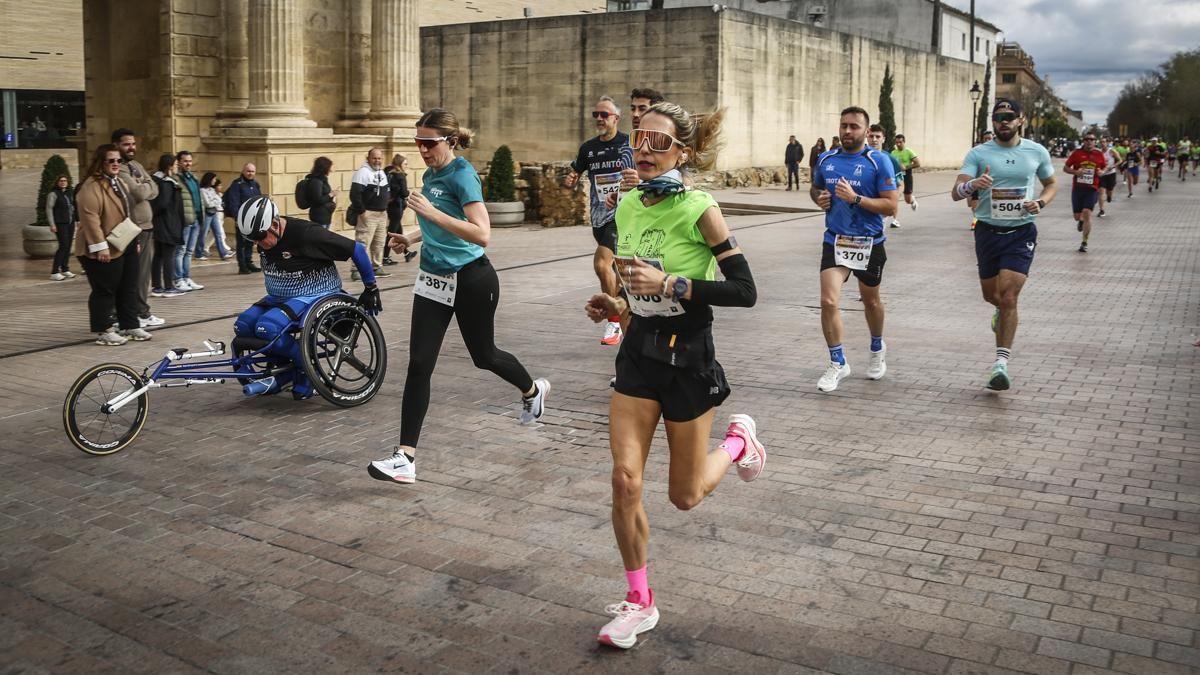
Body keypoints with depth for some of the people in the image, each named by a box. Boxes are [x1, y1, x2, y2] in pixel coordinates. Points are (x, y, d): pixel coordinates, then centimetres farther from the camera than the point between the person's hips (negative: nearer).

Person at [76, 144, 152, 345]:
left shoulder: (119, 182, 15)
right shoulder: (91, 186, -17)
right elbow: (90, 218, -23)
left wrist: (134, 239, 19)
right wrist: (100, 246, -26)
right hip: (105, 251, -9)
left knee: (129, 289, 14)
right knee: (105, 291, -1)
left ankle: (130, 326, 23)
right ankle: (103, 331, 9)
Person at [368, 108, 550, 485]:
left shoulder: (462, 175, -16)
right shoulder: (430, 175, 7)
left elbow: (482, 234, -28)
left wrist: (433, 213, -30)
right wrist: (412, 239, 9)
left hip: (471, 281, -6)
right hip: (434, 280, 7)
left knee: (484, 356, 14)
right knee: (419, 365, -4)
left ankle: (533, 390, 47)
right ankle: (405, 458, -4)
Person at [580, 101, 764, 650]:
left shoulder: (699, 209, -15)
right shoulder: (627, 207, 3)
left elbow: (744, 291, -18)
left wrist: (668, 285, -25)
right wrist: (619, 304, -2)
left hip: (688, 355, -5)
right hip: (639, 350, 5)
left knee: (685, 497, 8)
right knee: (625, 481, -3)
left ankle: (738, 439, 40)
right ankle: (639, 602, 16)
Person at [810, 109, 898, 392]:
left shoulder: (879, 160, -10)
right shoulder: (826, 159, 2)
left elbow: (891, 206, -13)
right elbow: (814, 188, 20)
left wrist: (856, 198, -24)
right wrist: (819, 198, -3)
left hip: (868, 243, -2)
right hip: (834, 241, 2)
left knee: (871, 300, 17)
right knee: (829, 301, -12)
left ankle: (877, 349, 45)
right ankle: (837, 363, 4)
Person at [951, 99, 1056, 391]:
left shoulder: (1037, 152, 1)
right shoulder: (978, 153, -4)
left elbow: (1052, 184, 16)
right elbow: (955, 192, -13)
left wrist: (1040, 202, -6)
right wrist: (972, 184, -36)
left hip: (1021, 233, -1)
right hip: (988, 232, 1)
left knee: (1007, 298, -13)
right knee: (991, 296, 14)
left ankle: (1001, 363, -9)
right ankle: (1003, 311, 53)